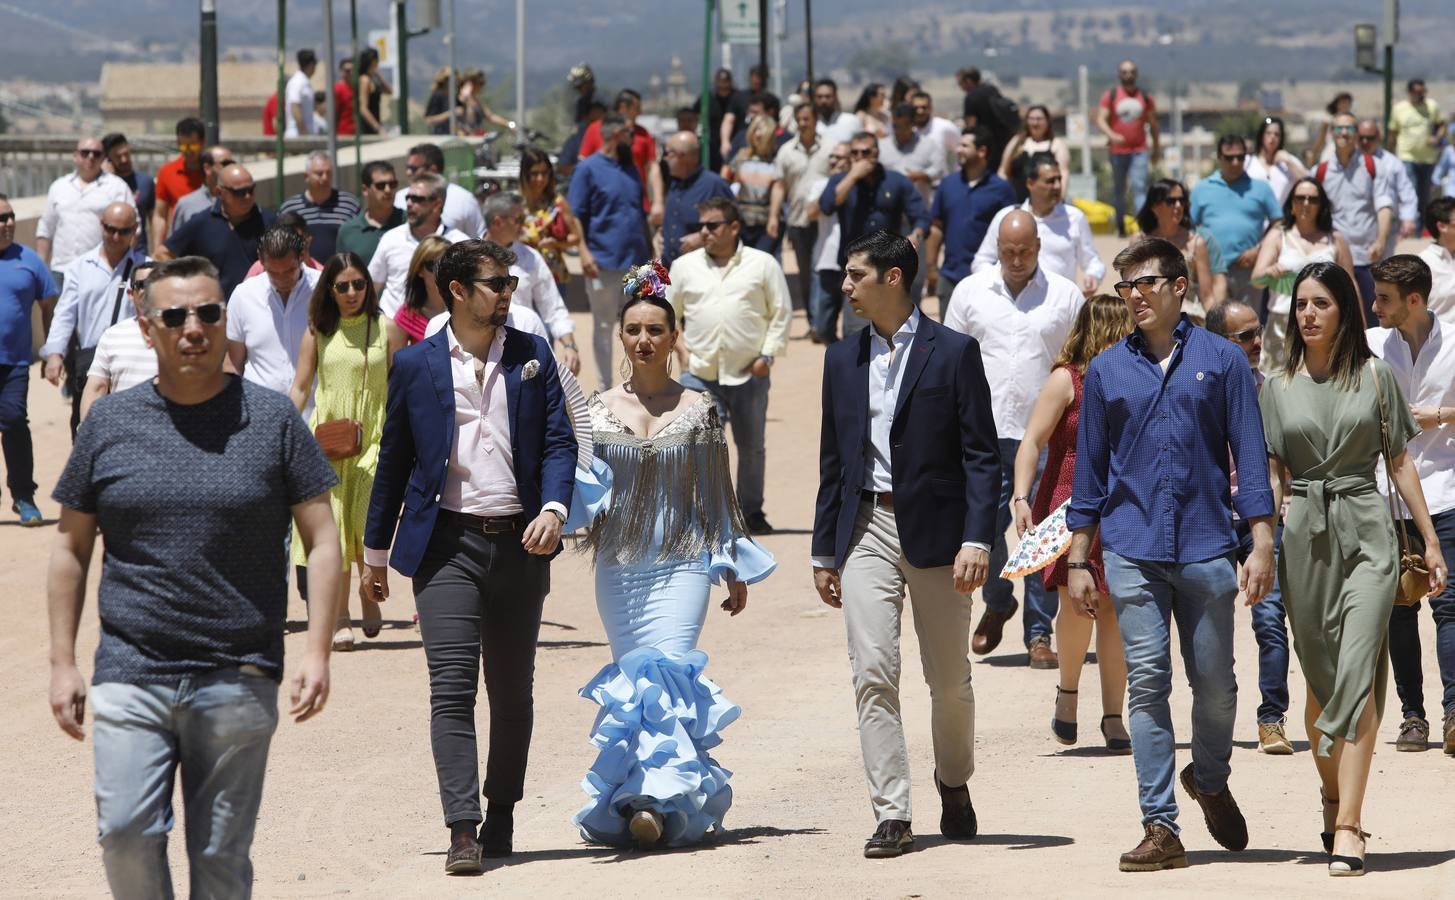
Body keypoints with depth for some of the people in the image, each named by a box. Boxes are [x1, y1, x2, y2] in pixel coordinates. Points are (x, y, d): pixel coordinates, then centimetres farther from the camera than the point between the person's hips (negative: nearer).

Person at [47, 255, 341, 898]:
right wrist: (62, 663, 7)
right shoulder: (110, 423, 7)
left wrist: (316, 651, -5)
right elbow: (71, 547, 13)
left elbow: (323, 540, 5)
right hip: (130, 676, 1)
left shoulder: (271, 421, 4)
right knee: (125, 833, -12)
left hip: (238, 680, -1)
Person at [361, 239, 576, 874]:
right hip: (448, 542, -2)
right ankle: (463, 828, -16)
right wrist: (375, 551, 13)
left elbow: (558, 441, 3)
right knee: (452, 688, -12)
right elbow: (394, 459, 10)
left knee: (512, 692, 10)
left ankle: (501, 815, 24)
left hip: (519, 543, 2)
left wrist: (553, 509, -16)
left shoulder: (533, 357, 7)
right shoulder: (415, 365, 3)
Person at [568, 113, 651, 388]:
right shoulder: (588, 168, -5)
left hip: (637, 261, 6)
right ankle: (605, 389, 11)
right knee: (603, 326, 4)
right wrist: (584, 253, -18)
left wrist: (649, 251, 16)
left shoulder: (630, 168, 13)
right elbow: (576, 216, -9)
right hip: (604, 262, -6)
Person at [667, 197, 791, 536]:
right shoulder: (685, 266, 8)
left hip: (749, 374, 0)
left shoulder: (762, 264, 2)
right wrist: (680, 349, 1)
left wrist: (768, 354, -5)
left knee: (752, 445, 9)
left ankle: (751, 511, 21)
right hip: (699, 372, 1)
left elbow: (782, 312, 4)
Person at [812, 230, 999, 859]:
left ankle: (954, 784, 31)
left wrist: (977, 539, -15)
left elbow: (982, 455, -5)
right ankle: (891, 814, -8)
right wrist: (824, 551, 13)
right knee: (873, 673, -8)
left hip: (935, 531, -3)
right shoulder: (843, 359, 11)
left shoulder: (953, 353, -3)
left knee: (950, 679, 7)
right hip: (866, 530, 3)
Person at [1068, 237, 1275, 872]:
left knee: (1215, 684, 4)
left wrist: (1262, 544, -3)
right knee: (1146, 683, -4)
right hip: (1132, 550, 1)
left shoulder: (1222, 361, 4)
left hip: (1205, 547, -1)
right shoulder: (1106, 371, 9)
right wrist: (1077, 559, 9)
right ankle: (1159, 827, -2)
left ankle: (1209, 780, 32)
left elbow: (1249, 455, 3)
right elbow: (1090, 468, 13)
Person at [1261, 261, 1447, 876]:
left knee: (1356, 673, -13)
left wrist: (1430, 540, 7)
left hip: (1366, 530, -2)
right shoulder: (1278, 387, 8)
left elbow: (1398, 460, 8)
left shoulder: (1375, 376, 5)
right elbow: (1268, 475, 6)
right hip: (1304, 536, 2)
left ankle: (1347, 826, -18)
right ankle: (1331, 794, 29)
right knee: (1319, 678, 8)